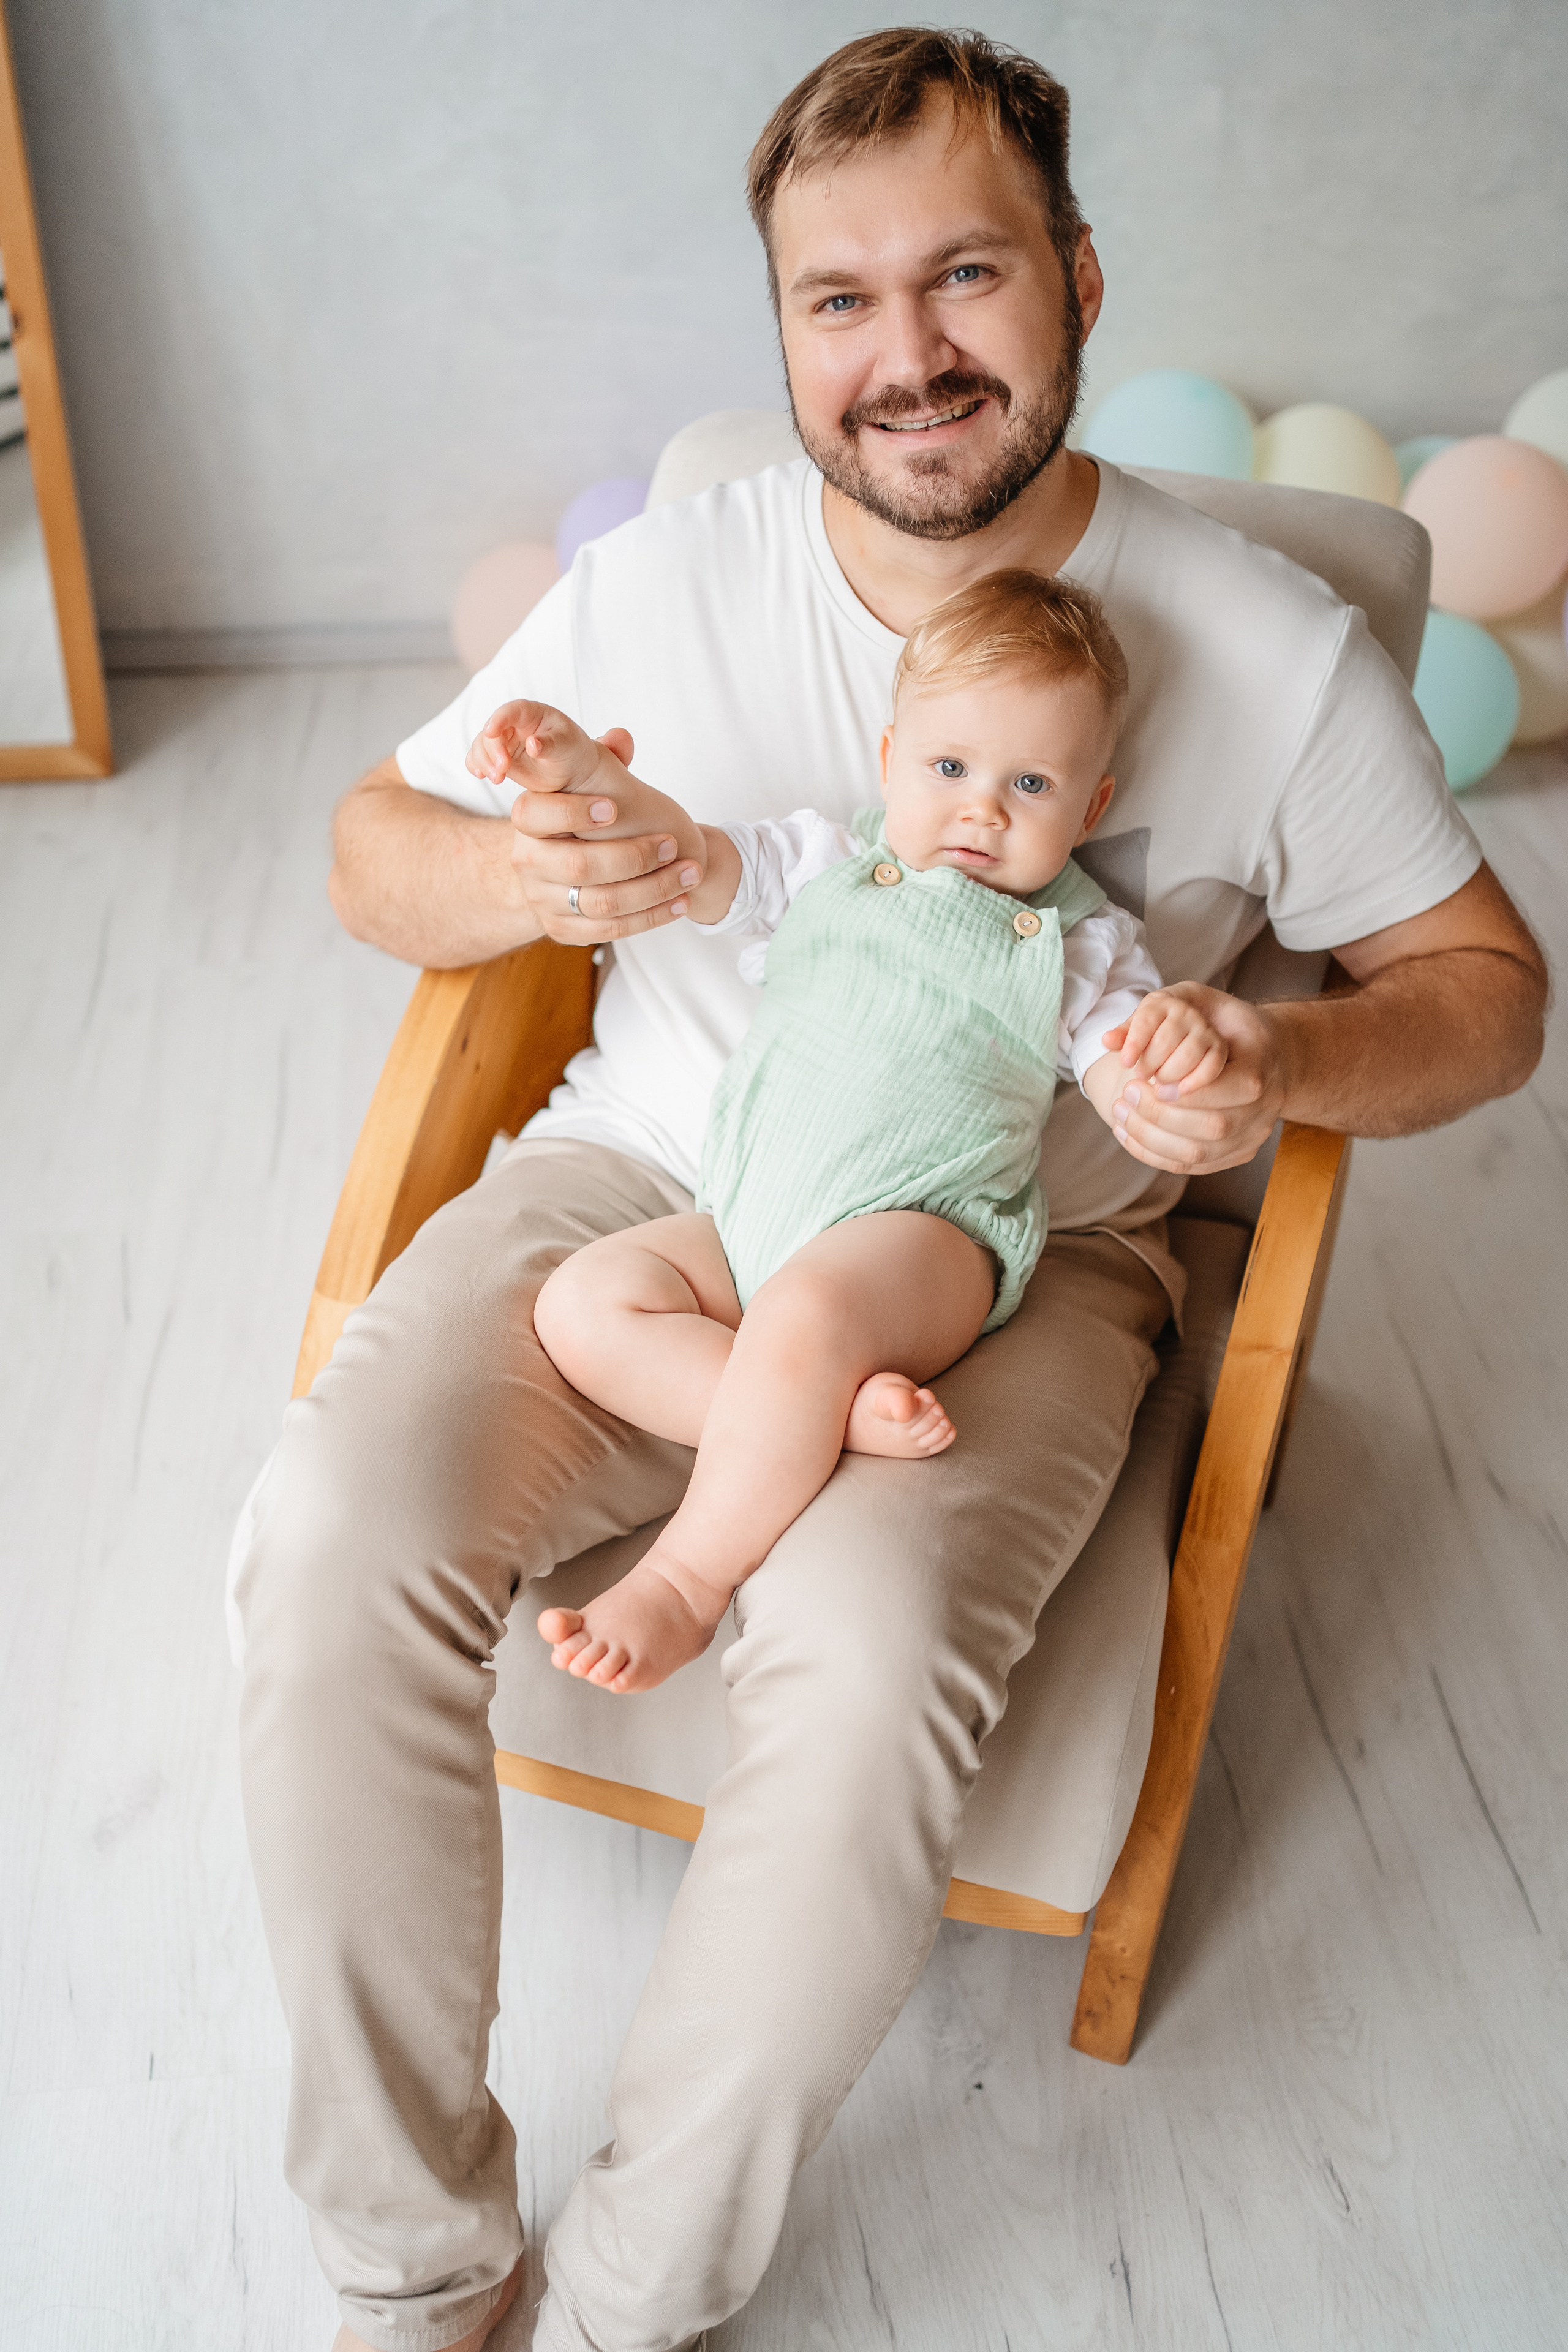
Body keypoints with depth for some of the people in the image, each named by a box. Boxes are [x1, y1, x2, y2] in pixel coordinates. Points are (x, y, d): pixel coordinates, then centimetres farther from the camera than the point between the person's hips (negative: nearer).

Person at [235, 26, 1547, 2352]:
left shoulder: (1271, 649, -4)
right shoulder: (659, 582, 0)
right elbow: (373, 847, 7)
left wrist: (1289, 1070, -19)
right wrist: (515, 877, -18)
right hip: (644, 1183, 2)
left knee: (870, 1668, -32)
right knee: (338, 1529, -25)